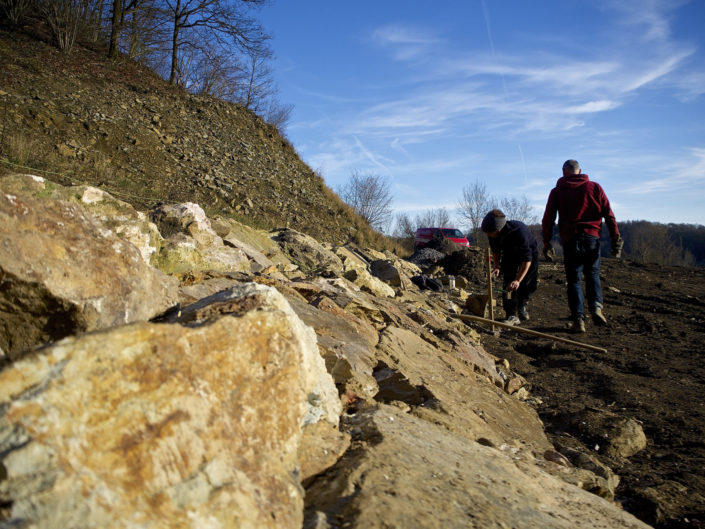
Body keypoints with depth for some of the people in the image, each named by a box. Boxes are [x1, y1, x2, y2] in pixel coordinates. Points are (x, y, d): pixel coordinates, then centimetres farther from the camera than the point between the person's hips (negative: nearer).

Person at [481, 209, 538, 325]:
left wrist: (518, 280, -46)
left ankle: (522, 307, 25)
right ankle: (512, 315, -10)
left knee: (529, 284, -4)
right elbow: (495, 250, 0)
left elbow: (527, 259, -41)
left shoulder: (519, 231, -43)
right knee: (508, 282, -12)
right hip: (509, 255, 4)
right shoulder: (493, 235, -25)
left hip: (529, 252, -4)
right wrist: (496, 265, -14)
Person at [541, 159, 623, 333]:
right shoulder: (595, 187, 9)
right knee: (593, 274, 16)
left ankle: (578, 319, -2)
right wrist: (615, 239, 8)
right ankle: (596, 307, -3)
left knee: (574, 279, 4)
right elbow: (609, 215, 5)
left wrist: (547, 242, 10)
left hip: (570, 239, -1)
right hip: (592, 238, 1)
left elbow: (548, 219, 4)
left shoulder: (557, 191, 7)